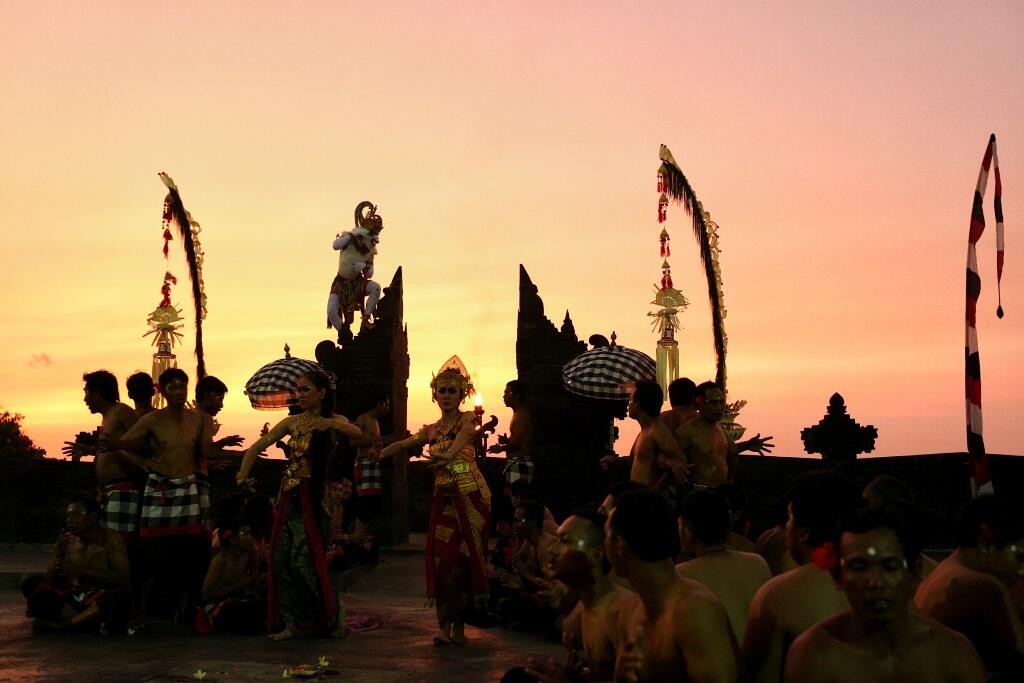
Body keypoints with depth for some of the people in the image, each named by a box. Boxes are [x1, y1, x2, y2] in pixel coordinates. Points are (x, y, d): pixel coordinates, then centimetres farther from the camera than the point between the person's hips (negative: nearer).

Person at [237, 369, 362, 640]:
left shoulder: (335, 421, 0)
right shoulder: (293, 422, 9)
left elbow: (357, 433, -22)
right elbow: (256, 447, 7)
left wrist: (331, 424, -38)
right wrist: (243, 473, -9)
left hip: (314, 498, -5)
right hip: (289, 496, 5)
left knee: (304, 560, -9)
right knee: (281, 558, 1)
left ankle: (329, 618, 8)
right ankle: (296, 622, 11)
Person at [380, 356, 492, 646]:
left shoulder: (468, 419, 0)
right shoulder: (431, 431, 14)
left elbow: (463, 437, -19)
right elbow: (402, 445, 6)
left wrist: (449, 454, -35)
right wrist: (375, 455, -8)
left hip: (471, 495, -4)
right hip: (444, 497, 4)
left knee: (464, 556, -4)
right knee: (442, 557, -4)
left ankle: (459, 625, 6)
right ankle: (445, 625, 1)